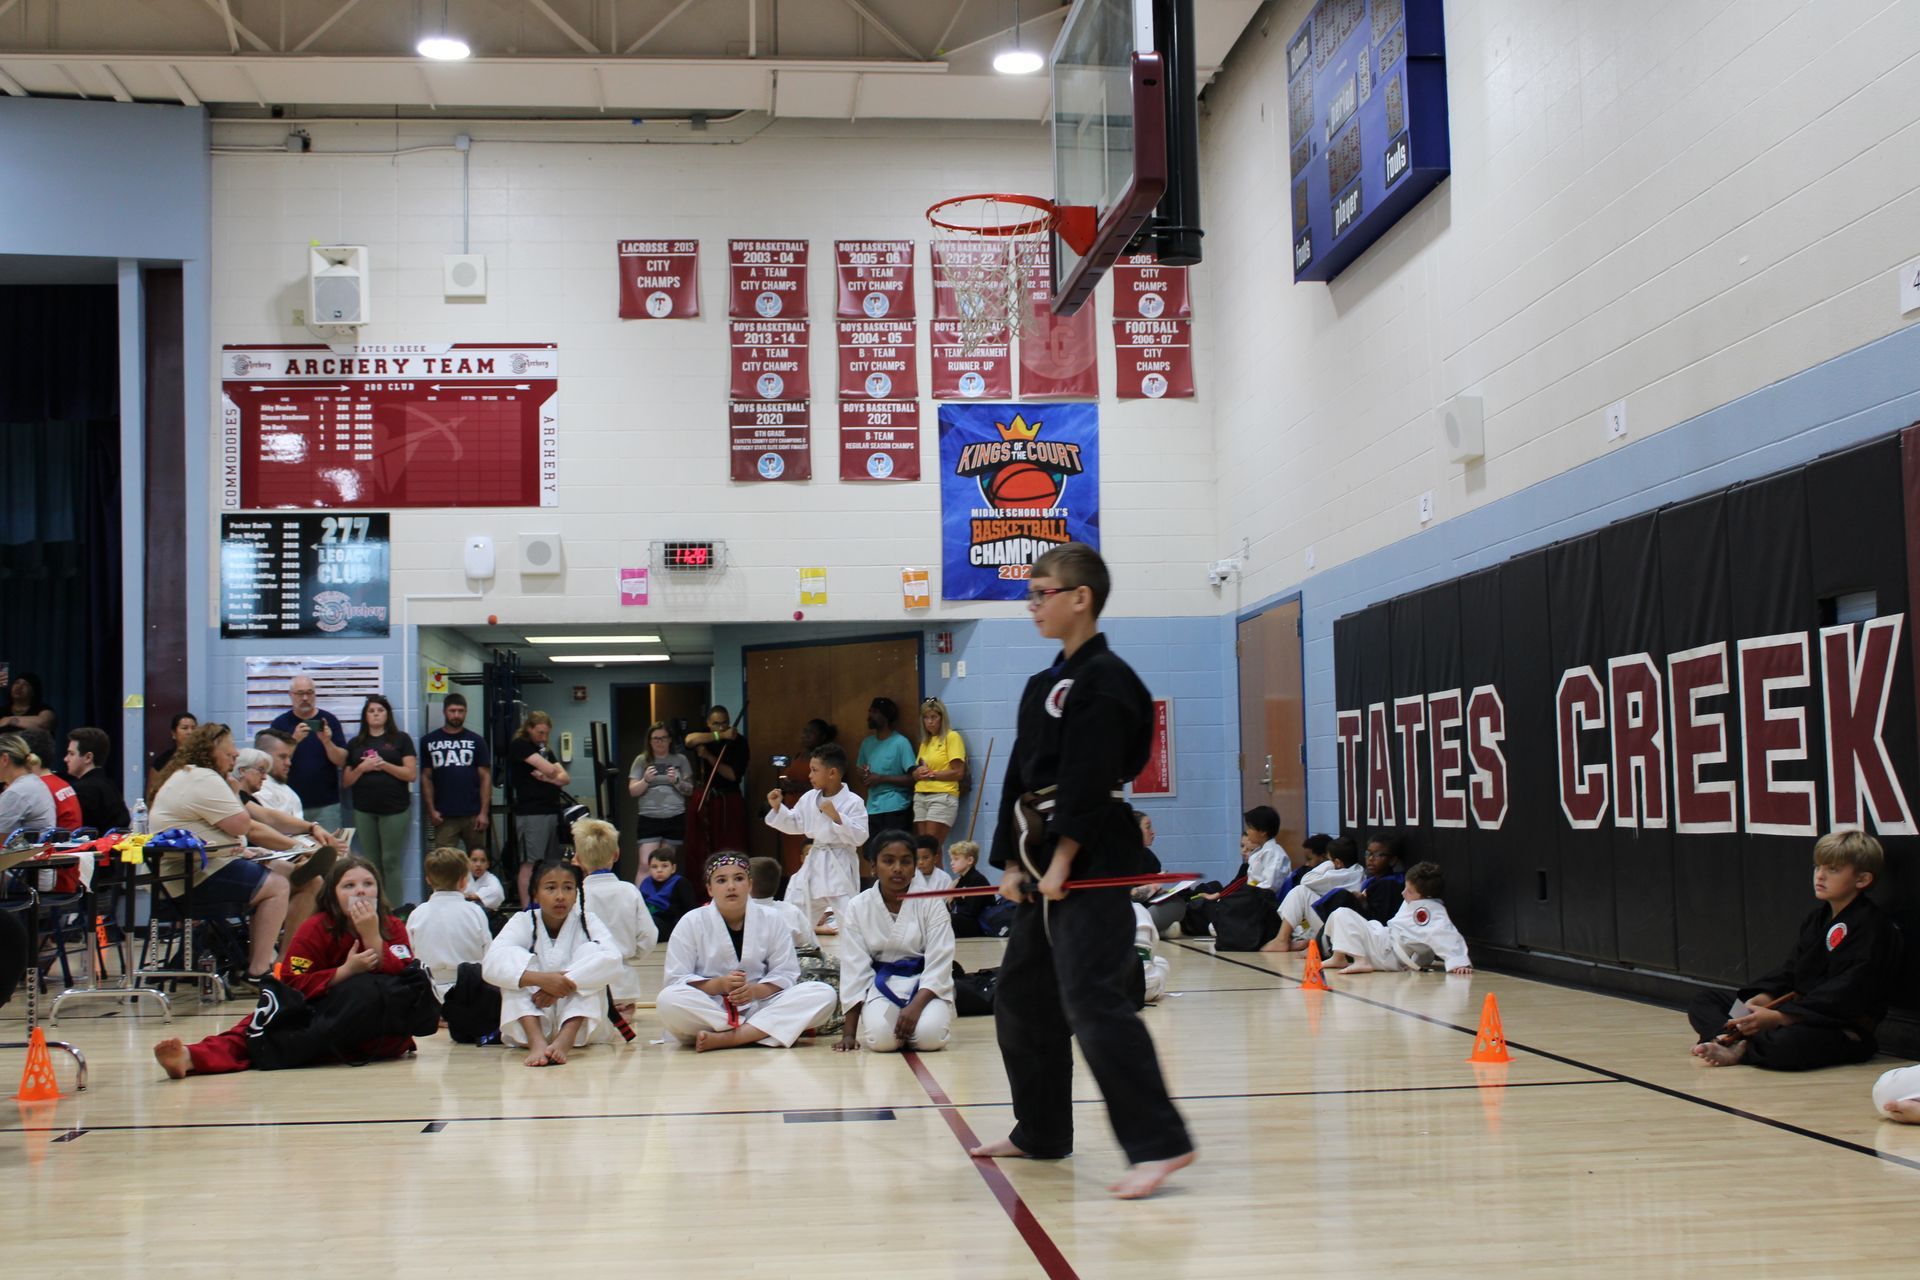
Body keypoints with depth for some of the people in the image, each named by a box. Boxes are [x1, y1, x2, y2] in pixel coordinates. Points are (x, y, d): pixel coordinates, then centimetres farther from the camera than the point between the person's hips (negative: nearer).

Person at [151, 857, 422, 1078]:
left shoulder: (393, 928, 3)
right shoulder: (315, 929, -2)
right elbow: (293, 983, -12)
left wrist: (372, 936, -20)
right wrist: (345, 971, -22)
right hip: (317, 1014, 0)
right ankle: (191, 1057, -48)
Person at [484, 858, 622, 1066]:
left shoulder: (587, 922, -3)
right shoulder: (523, 922, -4)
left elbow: (612, 959, -24)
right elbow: (492, 963, -23)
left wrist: (565, 983, -36)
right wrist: (540, 979, -38)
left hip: (577, 1021, 0)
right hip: (530, 1020, 0)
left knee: (590, 950, -21)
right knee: (516, 956, -22)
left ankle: (565, 1040, -42)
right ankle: (536, 1042, -44)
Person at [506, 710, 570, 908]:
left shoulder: (546, 750, 21)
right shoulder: (519, 746, -3)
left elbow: (565, 778, 12)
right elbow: (550, 769, -13)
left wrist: (546, 778, -5)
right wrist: (550, 774, 8)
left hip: (552, 811, 7)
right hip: (531, 812, -7)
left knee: (550, 864, 5)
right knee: (529, 862, -8)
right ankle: (526, 909, -8)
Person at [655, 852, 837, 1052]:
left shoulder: (770, 920, 4)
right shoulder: (691, 923, 0)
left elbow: (785, 973, 2)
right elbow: (676, 979, -4)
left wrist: (755, 990, -19)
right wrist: (718, 985, -21)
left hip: (759, 1004, 2)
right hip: (708, 1009, -2)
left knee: (824, 994, -21)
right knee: (668, 1000, -34)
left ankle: (723, 1038, -31)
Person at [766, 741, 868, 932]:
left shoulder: (852, 802, -14)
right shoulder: (809, 798, 5)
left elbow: (859, 837, -19)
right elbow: (793, 825, 17)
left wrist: (836, 816, -27)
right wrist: (777, 808, 4)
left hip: (840, 863, -7)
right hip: (815, 860, 7)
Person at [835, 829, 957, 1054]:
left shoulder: (932, 904, -7)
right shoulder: (857, 908, -4)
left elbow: (939, 964, -9)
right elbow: (854, 968, -3)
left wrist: (916, 1006, -25)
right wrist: (849, 1032, -5)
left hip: (925, 985, 0)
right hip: (880, 985, 0)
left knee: (929, 1036, -29)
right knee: (881, 1038, -29)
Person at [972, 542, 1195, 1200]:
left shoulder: (1104, 680, -12)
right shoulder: (1044, 685, 16)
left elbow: (1090, 781, -18)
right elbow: (1022, 777, 15)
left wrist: (1061, 863, -19)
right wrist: (1013, 863, 8)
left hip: (1091, 860, -10)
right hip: (1045, 862, 10)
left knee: (1091, 998, -18)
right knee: (1021, 996, 16)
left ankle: (1158, 1142, -17)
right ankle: (1041, 1132, 29)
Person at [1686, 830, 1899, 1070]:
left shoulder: (1873, 928, -12)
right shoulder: (1816, 919, 18)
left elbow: (1845, 994, -20)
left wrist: (1778, 1017, -25)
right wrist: (1761, 1000, -7)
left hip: (1842, 1029, -9)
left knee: (1785, 1044, -43)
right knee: (1704, 1001, 6)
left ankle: (1738, 1048, -16)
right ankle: (1732, 1039, -23)